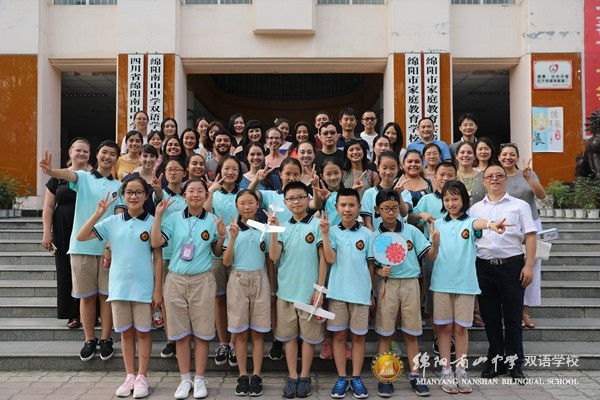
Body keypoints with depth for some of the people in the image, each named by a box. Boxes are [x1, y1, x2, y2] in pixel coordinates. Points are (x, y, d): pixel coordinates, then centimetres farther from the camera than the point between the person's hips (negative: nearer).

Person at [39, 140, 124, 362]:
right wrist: (50, 171, -44)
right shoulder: (83, 177, 3)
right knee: (86, 296, 8)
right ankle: (89, 340, 20)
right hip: (82, 246, 0)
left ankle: (105, 339, 17)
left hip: (109, 247, 0)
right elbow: (68, 174, -21)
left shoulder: (119, 186, 5)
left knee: (106, 294, 6)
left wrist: (111, 246, -13)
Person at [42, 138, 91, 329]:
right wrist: (47, 233, 0)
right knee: (67, 272, 4)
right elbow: (48, 208, 8)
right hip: (64, 235, 2)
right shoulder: (58, 178, 8)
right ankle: (73, 315, 14)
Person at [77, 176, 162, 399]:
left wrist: (158, 290, -7)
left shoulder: (152, 223, -5)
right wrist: (98, 213, -10)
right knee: (125, 332, 12)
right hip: (119, 286, 3)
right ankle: (130, 376, 24)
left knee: (143, 332, 7)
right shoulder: (113, 222, 3)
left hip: (144, 287, -3)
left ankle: (141, 377, 18)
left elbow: (158, 258, -4)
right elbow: (81, 237, -1)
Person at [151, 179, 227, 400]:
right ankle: (185, 379, 20)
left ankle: (199, 379, 17)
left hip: (202, 281, 0)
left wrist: (222, 236, -9)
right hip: (176, 280, 1)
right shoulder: (174, 218, 2)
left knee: (201, 332, 4)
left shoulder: (212, 220, 3)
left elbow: (217, 253, 9)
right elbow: (156, 243, -9)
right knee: (180, 332, 8)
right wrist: (158, 215, -11)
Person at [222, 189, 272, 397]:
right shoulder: (232, 228, 1)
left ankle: (256, 376, 14)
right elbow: (226, 262, -4)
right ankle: (242, 375, 17)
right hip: (238, 281, 0)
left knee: (257, 332, 6)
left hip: (259, 280, 0)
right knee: (240, 332, 6)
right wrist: (233, 237, -17)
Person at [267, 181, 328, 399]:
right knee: (289, 335, 11)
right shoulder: (282, 226, 4)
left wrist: (320, 289, -6)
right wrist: (273, 230, -16)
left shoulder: (317, 224, -5)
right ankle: (292, 376, 23)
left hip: (309, 290, -3)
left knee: (309, 335, 9)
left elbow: (323, 258, -4)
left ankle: (305, 376, 23)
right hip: (286, 290, 3)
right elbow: (274, 257, -6)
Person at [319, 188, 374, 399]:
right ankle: (341, 377, 19)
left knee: (358, 335, 9)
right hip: (337, 291, 0)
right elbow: (330, 259, -13)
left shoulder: (367, 234, 2)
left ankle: (356, 378, 21)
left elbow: (370, 264, 7)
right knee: (339, 335, 7)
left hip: (360, 291, 0)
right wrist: (324, 233, -18)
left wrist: (372, 291, 7)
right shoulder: (333, 232, 0)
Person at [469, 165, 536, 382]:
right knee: (490, 317, 9)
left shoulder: (520, 205, 5)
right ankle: (496, 360, 22)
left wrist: (529, 265, -9)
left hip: (512, 266, -2)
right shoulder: (475, 208, 12)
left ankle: (514, 363, 16)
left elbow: (530, 237, 0)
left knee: (513, 317, 4)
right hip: (484, 267, 3)